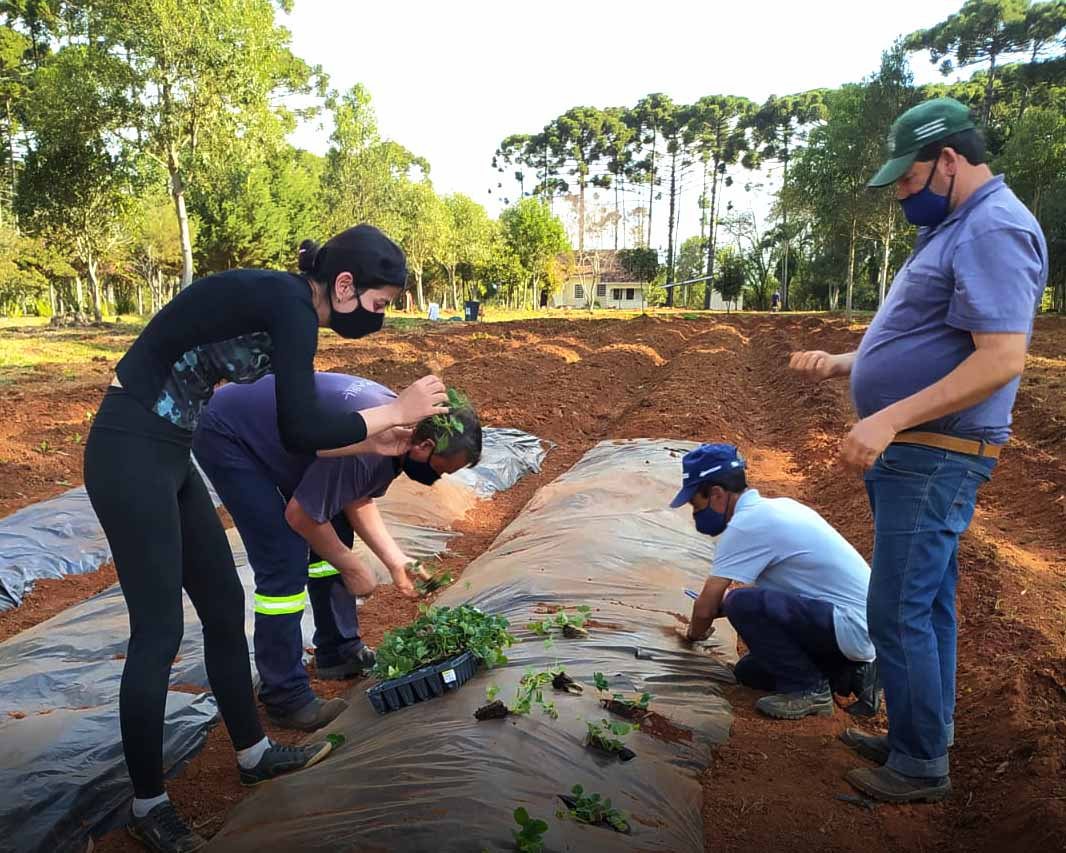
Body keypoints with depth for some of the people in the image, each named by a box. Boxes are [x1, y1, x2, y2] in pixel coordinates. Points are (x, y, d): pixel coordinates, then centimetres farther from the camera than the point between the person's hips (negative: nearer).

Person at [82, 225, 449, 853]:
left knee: (224, 607, 16)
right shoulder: (288, 302, -19)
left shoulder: (287, 307, 9)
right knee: (160, 631, 1)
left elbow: (297, 427, 16)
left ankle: (254, 754, 33)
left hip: (168, 456, 9)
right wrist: (397, 412, -11)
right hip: (131, 454, -9)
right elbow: (302, 431, -22)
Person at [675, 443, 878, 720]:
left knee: (742, 603, -25)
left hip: (850, 628, -10)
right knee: (748, 672, 14)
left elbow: (705, 608, -13)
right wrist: (721, 603, 26)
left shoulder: (745, 524, -19)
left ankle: (808, 689, -8)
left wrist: (696, 632, 9)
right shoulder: (775, 507, 10)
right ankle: (849, 673, 13)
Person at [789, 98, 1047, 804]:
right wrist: (839, 365, 10)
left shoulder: (996, 229, -14)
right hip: (911, 453, 10)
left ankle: (921, 768, 12)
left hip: (936, 457, -10)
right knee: (927, 605, 17)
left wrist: (890, 418, -28)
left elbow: (1001, 358, -25)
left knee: (899, 613, -4)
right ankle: (920, 738, 32)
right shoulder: (954, 227, 18)